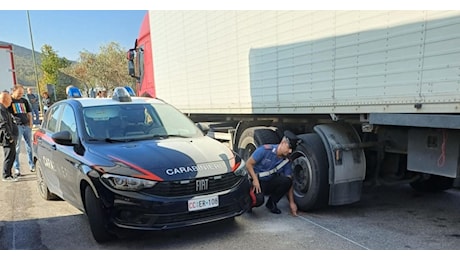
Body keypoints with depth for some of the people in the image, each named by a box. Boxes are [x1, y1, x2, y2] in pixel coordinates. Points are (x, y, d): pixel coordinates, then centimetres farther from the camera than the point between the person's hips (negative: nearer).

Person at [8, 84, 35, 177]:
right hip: (17, 126, -4)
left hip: (27, 126, 4)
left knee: (29, 147, 9)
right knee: (16, 149, -1)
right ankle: (16, 168, 6)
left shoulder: (24, 101, 16)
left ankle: (32, 165, 19)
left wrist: (30, 123, 7)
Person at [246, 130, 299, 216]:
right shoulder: (265, 150, -19)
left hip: (269, 184, 5)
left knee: (286, 181, -24)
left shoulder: (286, 161, -5)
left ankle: (271, 203, -2)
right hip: (256, 182, -4)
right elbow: (248, 164, -14)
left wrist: (291, 202, -6)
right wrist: (255, 180, -25)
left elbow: (289, 182, -2)